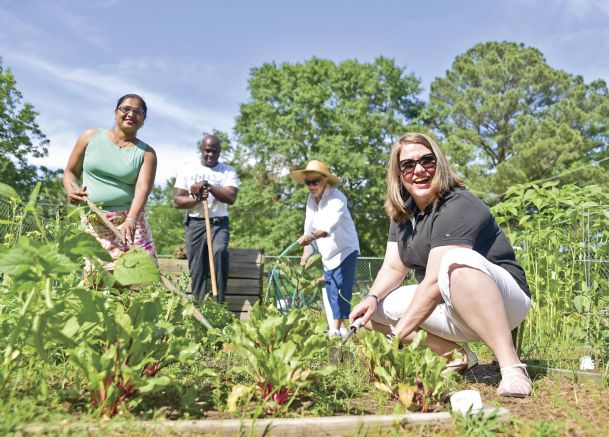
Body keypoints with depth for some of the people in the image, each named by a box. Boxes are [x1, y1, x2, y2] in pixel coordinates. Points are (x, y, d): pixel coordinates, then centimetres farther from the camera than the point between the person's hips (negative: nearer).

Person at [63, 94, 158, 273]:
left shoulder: (146, 152, 5)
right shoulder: (91, 137, 10)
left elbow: (143, 188, -11)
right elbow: (70, 172, 17)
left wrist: (131, 220, -30)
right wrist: (71, 191, -7)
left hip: (129, 220, -1)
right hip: (92, 222, 1)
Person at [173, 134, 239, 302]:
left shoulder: (228, 171, 6)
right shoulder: (188, 170, 8)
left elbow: (231, 197, -9)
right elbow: (177, 200, 2)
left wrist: (208, 186, -18)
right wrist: (197, 199, -16)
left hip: (219, 223, -1)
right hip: (195, 223, 1)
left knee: (220, 250, -29)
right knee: (197, 269, -3)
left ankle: (219, 303, -22)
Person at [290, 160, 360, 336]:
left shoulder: (337, 198, -19)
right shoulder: (311, 199, 3)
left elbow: (330, 223, -38)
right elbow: (309, 227, 4)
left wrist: (312, 236, -54)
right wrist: (306, 252, -6)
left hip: (345, 251, -7)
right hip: (327, 254, 7)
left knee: (340, 291, -15)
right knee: (330, 292, 8)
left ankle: (335, 330, -12)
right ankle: (335, 329, 15)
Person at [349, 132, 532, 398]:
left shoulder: (458, 207, -20)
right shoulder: (403, 213, 6)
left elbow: (435, 281, -27)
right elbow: (393, 267, 5)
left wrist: (396, 337, -27)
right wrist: (371, 298, -16)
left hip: (504, 301, -8)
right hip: (453, 312, 8)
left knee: (457, 262, -39)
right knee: (373, 310, -5)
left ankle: (511, 367, -34)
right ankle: (458, 356, -3)